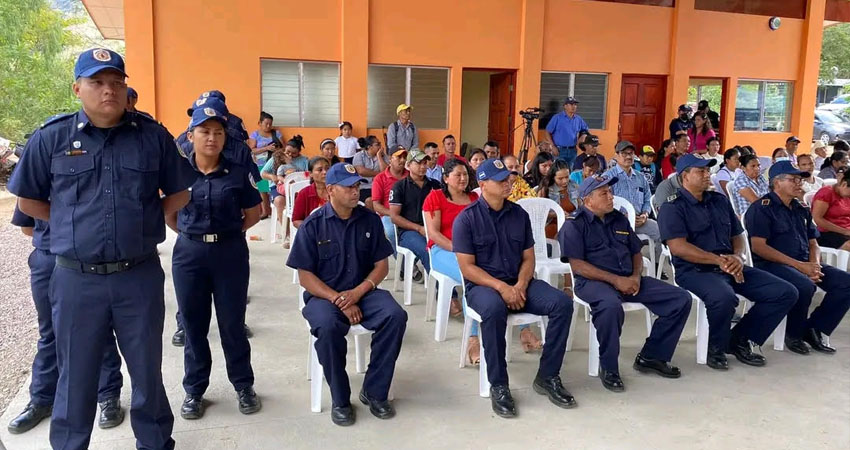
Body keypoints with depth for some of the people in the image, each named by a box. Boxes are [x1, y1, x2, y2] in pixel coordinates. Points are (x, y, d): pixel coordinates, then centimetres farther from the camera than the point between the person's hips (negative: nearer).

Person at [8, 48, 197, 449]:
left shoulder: (153, 136, 0)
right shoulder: (52, 137, -1)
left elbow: (180, 193, 9)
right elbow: (28, 200, 9)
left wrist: (144, 221, 2)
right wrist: (71, 225, 3)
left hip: (140, 275, 1)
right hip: (76, 278, 0)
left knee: (147, 371, 14)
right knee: (75, 376, 13)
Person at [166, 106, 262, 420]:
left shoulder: (237, 173, -3)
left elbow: (254, 213, 7)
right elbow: (167, 212, 11)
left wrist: (230, 232, 2)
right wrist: (189, 233, 5)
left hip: (230, 253, -1)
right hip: (189, 253, 1)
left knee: (233, 322, 8)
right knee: (193, 324, 10)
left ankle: (244, 385, 23)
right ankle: (194, 390, 25)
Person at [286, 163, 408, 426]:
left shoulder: (370, 220, 2)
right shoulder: (312, 225, -6)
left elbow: (381, 265, 4)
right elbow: (305, 276, -7)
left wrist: (359, 291, -14)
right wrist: (338, 300, -20)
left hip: (363, 292, 3)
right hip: (324, 295, -3)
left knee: (396, 316, -26)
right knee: (328, 326, -35)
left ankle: (374, 392, -9)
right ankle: (340, 399, -13)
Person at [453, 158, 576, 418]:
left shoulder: (519, 214, 8)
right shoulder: (466, 219, -6)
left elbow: (528, 258, 9)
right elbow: (467, 267, -11)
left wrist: (520, 285, -11)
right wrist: (501, 287, -22)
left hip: (518, 283, 5)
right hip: (482, 285, -5)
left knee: (562, 302, -19)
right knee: (494, 309, -39)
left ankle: (547, 377, -5)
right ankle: (498, 386, -23)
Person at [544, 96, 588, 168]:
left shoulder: (578, 119, 9)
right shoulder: (557, 118, -3)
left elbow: (585, 130, 23)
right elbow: (547, 133, -4)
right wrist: (553, 146, -12)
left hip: (572, 151, 4)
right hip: (559, 150, -4)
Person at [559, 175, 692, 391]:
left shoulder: (619, 219, 18)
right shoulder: (574, 224, -3)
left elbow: (636, 253, 22)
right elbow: (577, 265, -12)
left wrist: (636, 277, 0)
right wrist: (615, 280, -17)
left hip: (628, 280, 7)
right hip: (593, 282, -7)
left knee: (681, 299, -4)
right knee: (611, 305, -41)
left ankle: (651, 356, 7)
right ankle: (608, 368, -20)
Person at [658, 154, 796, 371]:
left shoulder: (720, 201, 18)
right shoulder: (672, 207, -4)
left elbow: (737, 236, 20)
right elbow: (678, 247, -16)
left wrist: (738, 257, -3)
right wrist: (719, 260, -19)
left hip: (731, 267, 7)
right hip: (695, 270, -7)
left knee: (786, 292, -3)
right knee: (724, 298, -38)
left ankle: (740, 339, 8)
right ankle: (716, 348, -7)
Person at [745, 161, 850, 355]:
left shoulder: (802, 210, 19)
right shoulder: (762, 208, -6)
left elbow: (813, 244, 20)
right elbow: (758, 246, -16)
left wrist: (815, 266, -4)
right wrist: (799, 265, -19)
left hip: (804, 264, 8)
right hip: (772, 264, -8)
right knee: (804, 286, -34)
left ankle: (814, 329, 2)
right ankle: (793, 335, -8)